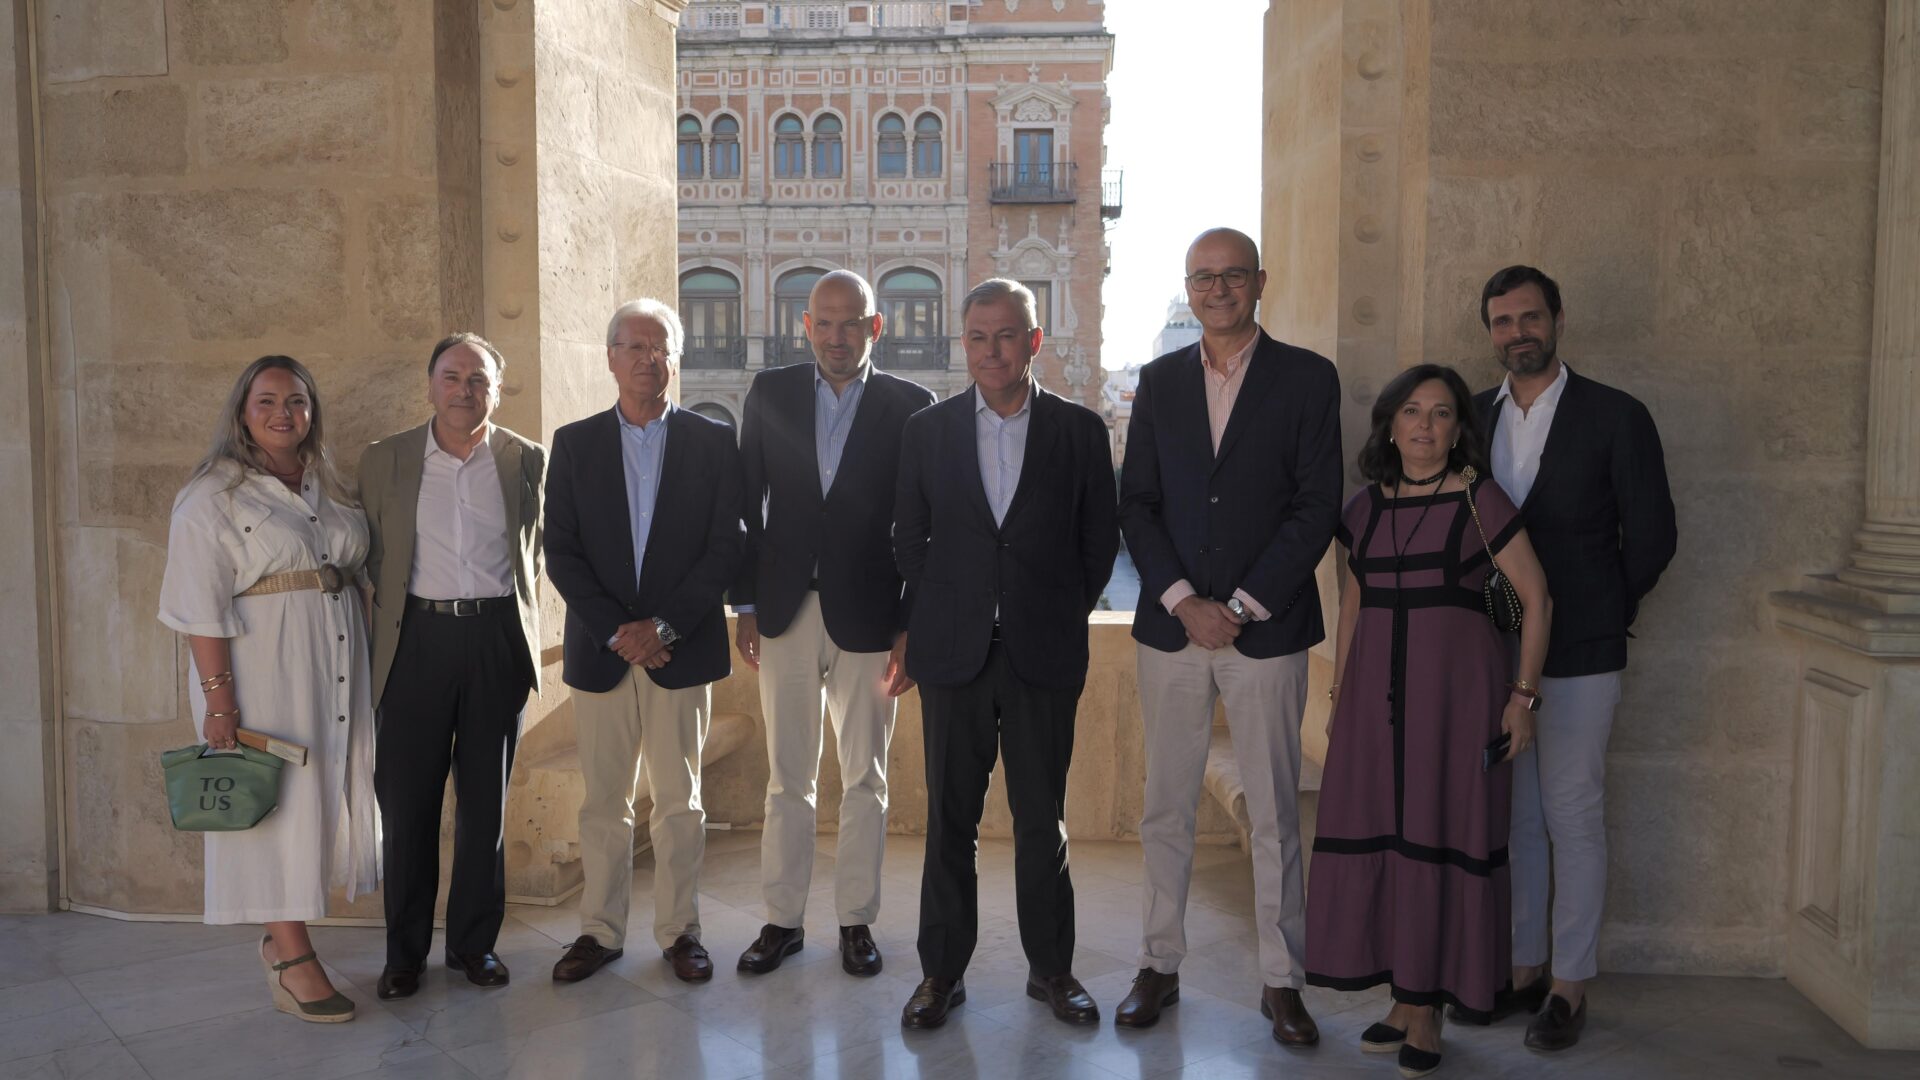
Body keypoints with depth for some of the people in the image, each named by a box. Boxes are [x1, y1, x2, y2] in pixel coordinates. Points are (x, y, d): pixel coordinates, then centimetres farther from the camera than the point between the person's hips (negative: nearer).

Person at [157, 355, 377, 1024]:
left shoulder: (331, 488, 12)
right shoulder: (213, 497, -6)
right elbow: (201, 608, -12)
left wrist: (365, 665, 9)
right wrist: (218, 696, -18)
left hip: (335, 668, 6)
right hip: (263, 672, -6)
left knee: (326, 799, 9)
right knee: (278, 804, -1)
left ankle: (280, 937, 24)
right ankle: (294, 963, 6)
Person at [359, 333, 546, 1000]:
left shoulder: (526, 460, 6)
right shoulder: (384, 461, 5)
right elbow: (372, 558, 9)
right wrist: (385, 633, 5)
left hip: (498, 639, 1)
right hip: (418, 639, 0)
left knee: (485, 801, 8)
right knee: (406, 801, 2)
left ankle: (474, 943, 21)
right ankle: (405, 952, 16)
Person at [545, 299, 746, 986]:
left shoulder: (713, 442, 2)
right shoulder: (574, 444, 6)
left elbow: (727, 546, -4)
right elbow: (560, 551, 0)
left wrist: (663, 626, -12)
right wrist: (616, 631, -10)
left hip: (682, 647, -1)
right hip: (600, 648, 1)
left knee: (679, 799, 7)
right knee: (603, 801, 9)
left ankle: (679, 930, 19)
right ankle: (601, 930, 22)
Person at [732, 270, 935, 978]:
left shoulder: (910, 407, -1)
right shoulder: (770, 393, 5)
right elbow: (747, 504, 6)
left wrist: (913, 627, -6)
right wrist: (745, 605, 2)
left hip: (868, 617, -1)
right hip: (785, 613, 2)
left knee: (864, 779, 8)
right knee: (787, 776, 9)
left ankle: (857, 921, 20)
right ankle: (783, 919, 20)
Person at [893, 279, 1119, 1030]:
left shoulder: (1079, 430, 1)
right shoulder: (927, 429, 5)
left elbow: (1100, 539, 7)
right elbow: (908, 536, 11)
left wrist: (1064, 615, 3)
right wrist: (945, 609, 6)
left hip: (1044, 654, -1)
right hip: (953, 654, 1)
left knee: (1042, 820, 8)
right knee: (949, 819, 7)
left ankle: (1051, 968, 23)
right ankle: (942, 971, 19)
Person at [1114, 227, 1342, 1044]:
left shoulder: (1308, 378, 1)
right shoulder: (1159, 380, 9)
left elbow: (1317, 508, -4)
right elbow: (1136, 503, 5)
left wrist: (1242, 607, -10)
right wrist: (1185, 601, -8)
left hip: (1266, 630, -2)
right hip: (1170, 628, 2)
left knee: (1275, 813, 5)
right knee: (1165, 809, 8)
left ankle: (1280, 980, 18)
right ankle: (1159, 966, 21)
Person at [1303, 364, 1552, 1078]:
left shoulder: (1478, 500, -3)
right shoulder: (1364, 509, 10)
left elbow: (1536, 597, -2)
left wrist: (1523, 695, -6)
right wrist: (1338, 695, 13)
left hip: (1457, 686, -4)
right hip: (1376, 690, 4)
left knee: (1442, 837, 0)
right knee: (1375, 835, 4)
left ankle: (1426, 1010, 11)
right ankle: (1403, 999, 19)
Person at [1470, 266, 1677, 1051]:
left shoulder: (1616, 417, -4)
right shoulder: (1473, 417, 8)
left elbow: (1651, 535, -1)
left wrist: (1601, 611, 3)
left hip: (1577, 655, -4)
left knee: (1572, 818, 1)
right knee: (1512, 817, 12)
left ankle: (1570, 987, 14)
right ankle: (1524, 969, 25)